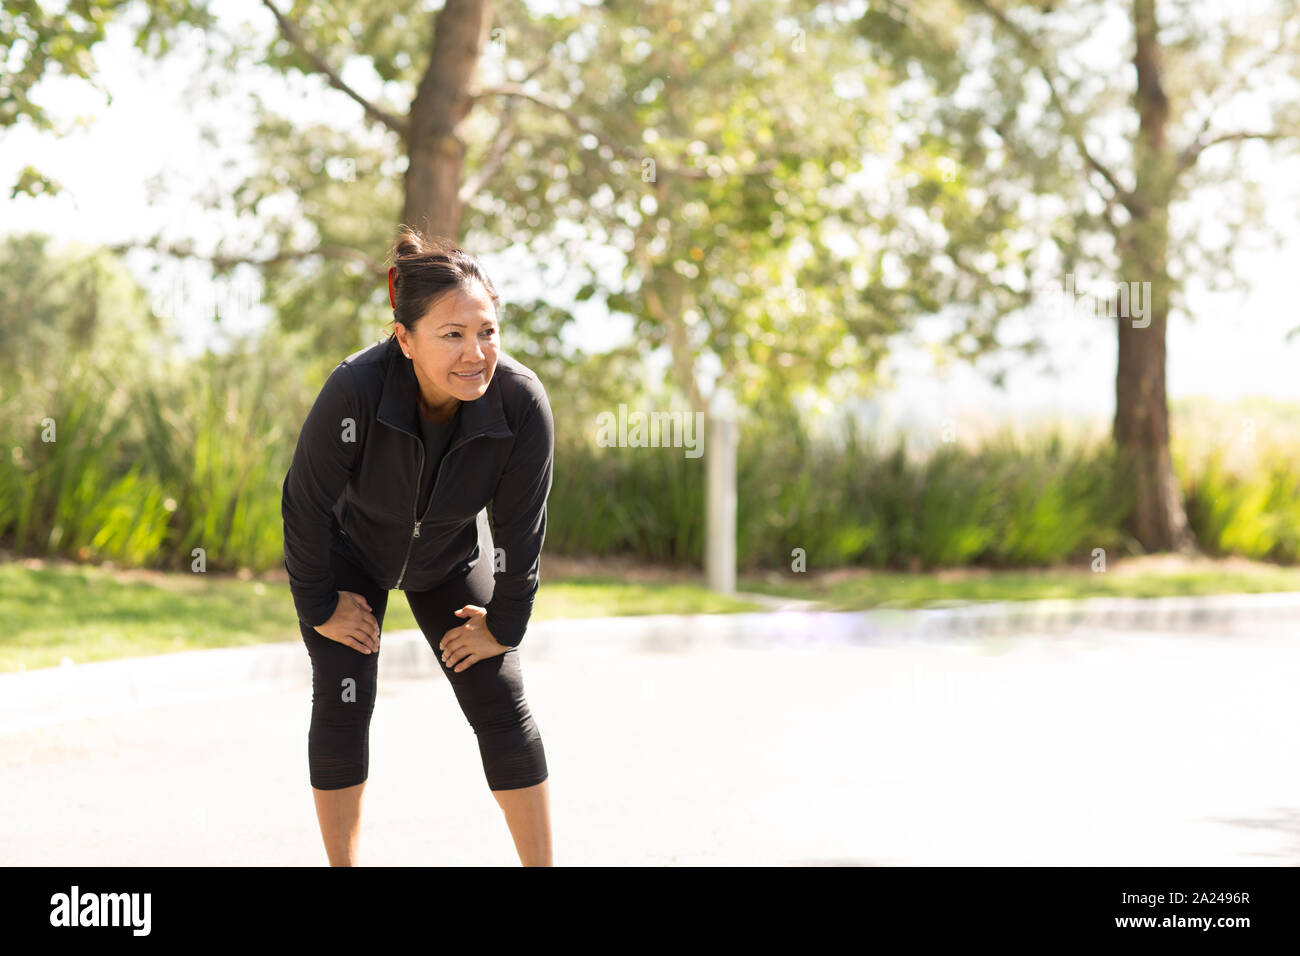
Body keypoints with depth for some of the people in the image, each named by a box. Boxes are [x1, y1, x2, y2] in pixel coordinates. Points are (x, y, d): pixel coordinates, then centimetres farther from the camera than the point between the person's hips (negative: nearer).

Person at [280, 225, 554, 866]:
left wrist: (503, 627, -7)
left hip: (451, 557, 2)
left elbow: (521, 530, -17)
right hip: (350, 553, -2)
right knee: (342, 705, -5)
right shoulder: (354, 390, -39)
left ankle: (542, 865, 6)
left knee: (501, 706, -3)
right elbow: (305, 505, -23)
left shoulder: (522, 403, -33)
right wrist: (320, 609, -13)